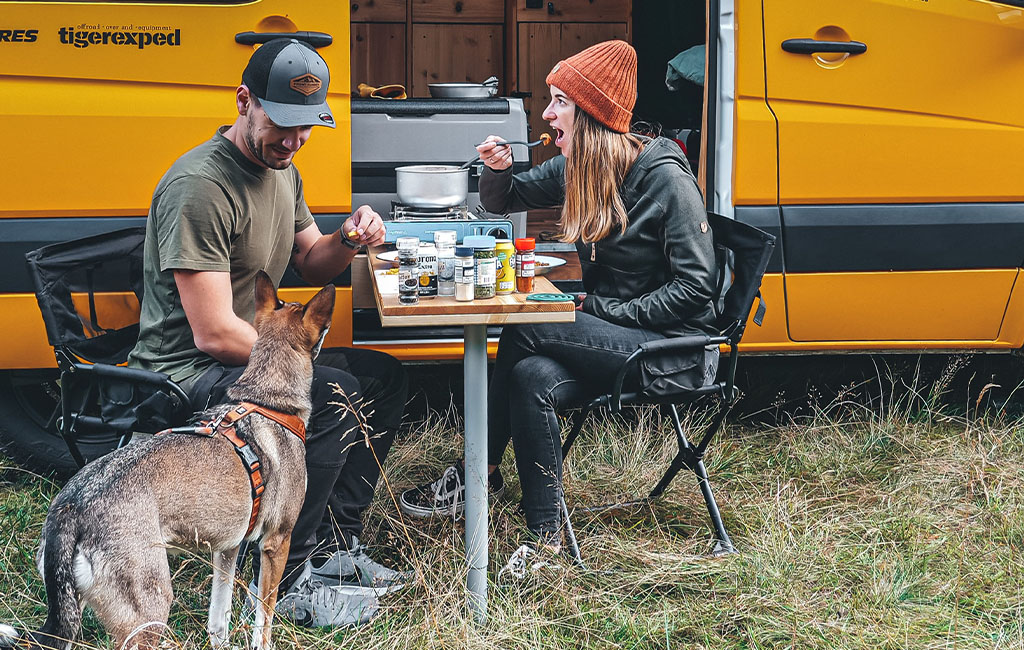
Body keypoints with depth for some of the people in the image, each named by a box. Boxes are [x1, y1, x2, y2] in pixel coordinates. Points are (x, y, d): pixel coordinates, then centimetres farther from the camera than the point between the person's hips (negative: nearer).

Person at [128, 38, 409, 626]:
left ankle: (335, 548, 7)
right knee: (332, 395, -29)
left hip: (250, 356, 10)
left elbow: (310, 264, 21)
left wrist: (348, 242, -3)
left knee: (386, 378, 6)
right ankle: (282, 581, -17)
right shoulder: (200, 187, -23)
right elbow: (214, 333, -26)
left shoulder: (282, 171, 8)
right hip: (184, 375, -10)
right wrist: (301, 362, -15)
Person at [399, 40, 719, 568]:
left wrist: (603, 311, -18)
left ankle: (476, 476, -9)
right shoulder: (575, 169, 6)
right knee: (533, 376, -25)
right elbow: (502, 202, 20)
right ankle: (546, 537, -21)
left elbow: (694, 286, -17)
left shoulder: (666, 178, -15)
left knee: (521, 336, -23)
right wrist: (497, 169, -4)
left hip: (672, 343, -7)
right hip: (610, 333, 7)